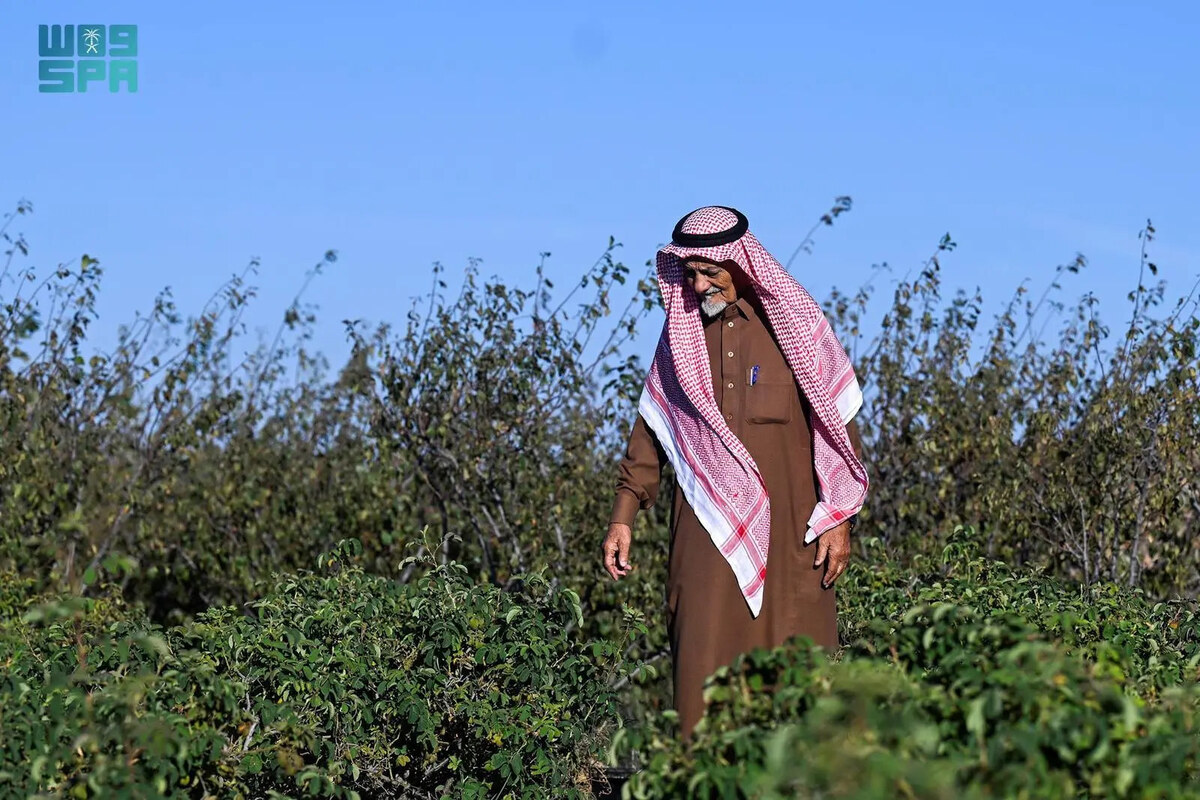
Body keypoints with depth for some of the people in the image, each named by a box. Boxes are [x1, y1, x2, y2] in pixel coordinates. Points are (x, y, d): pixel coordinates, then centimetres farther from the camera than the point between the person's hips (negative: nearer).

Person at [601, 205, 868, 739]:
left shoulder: (794, 325, 0)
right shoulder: (680, 333, 9)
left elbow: (836, 421, 2)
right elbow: (651, 428, 14)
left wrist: (839, 520, -4)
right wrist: (623, 517, 7)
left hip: (786, 528, -2)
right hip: (709, 530, 2)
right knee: (706, 660, -5)